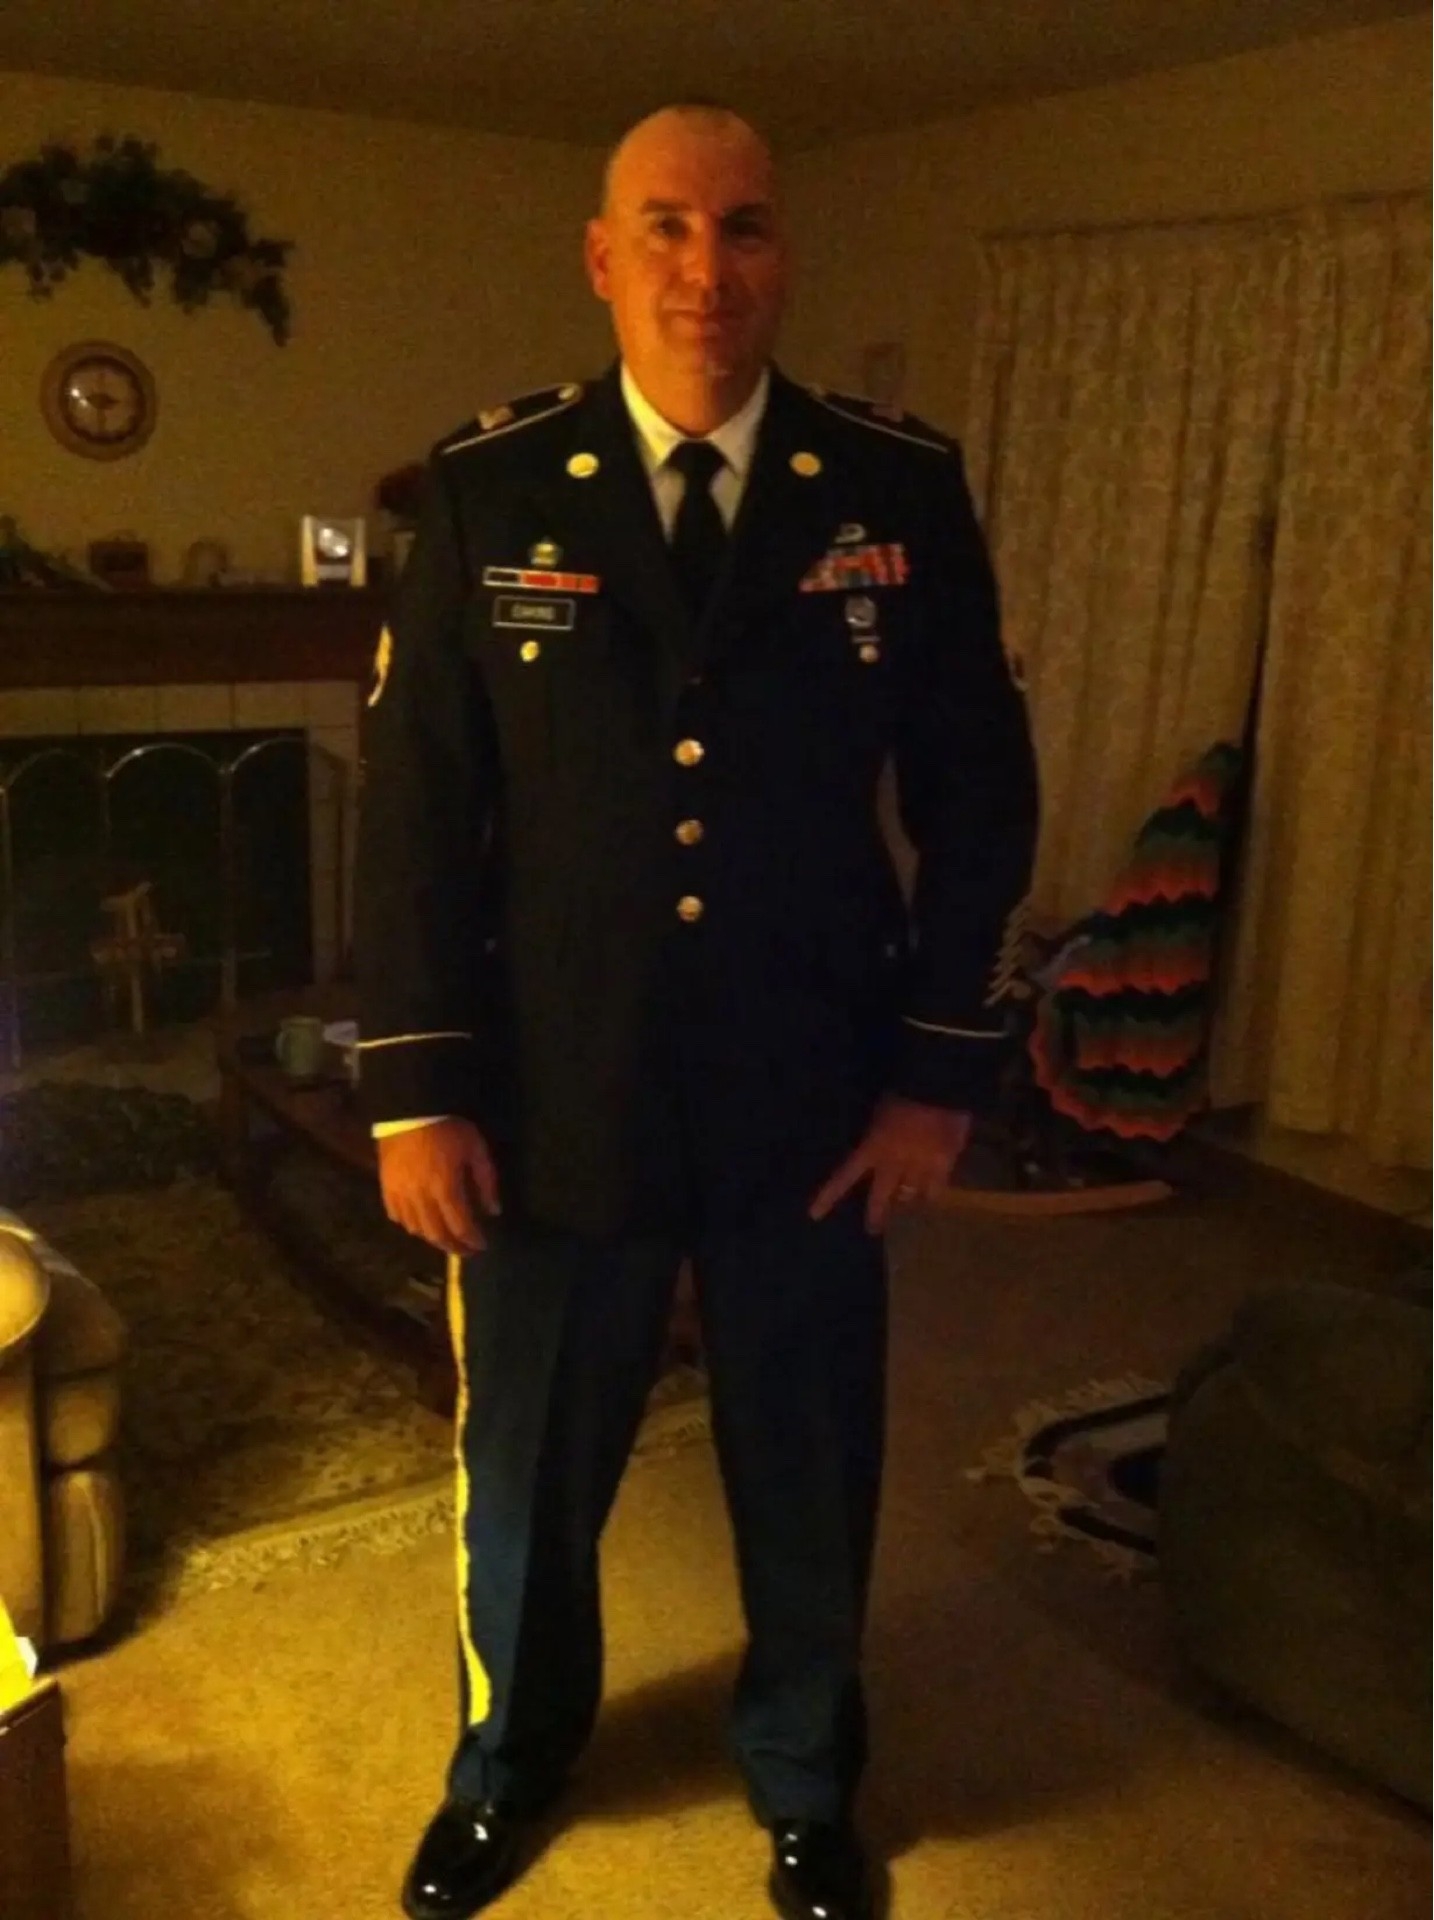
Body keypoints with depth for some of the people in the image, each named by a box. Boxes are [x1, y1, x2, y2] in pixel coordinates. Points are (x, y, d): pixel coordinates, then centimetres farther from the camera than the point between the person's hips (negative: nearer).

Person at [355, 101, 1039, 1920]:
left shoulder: (903, 491, -3)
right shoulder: (487, 489, -4)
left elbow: (980, 796, 1)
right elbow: (414, 802, -3)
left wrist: (940, 1070, -2)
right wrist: (415, 1089, -6)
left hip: (811, 1102, 1)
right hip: (549, 1097, 0)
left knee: (810, 1482, 18)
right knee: (524, 1476, 19)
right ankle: (509, 1765, 49)